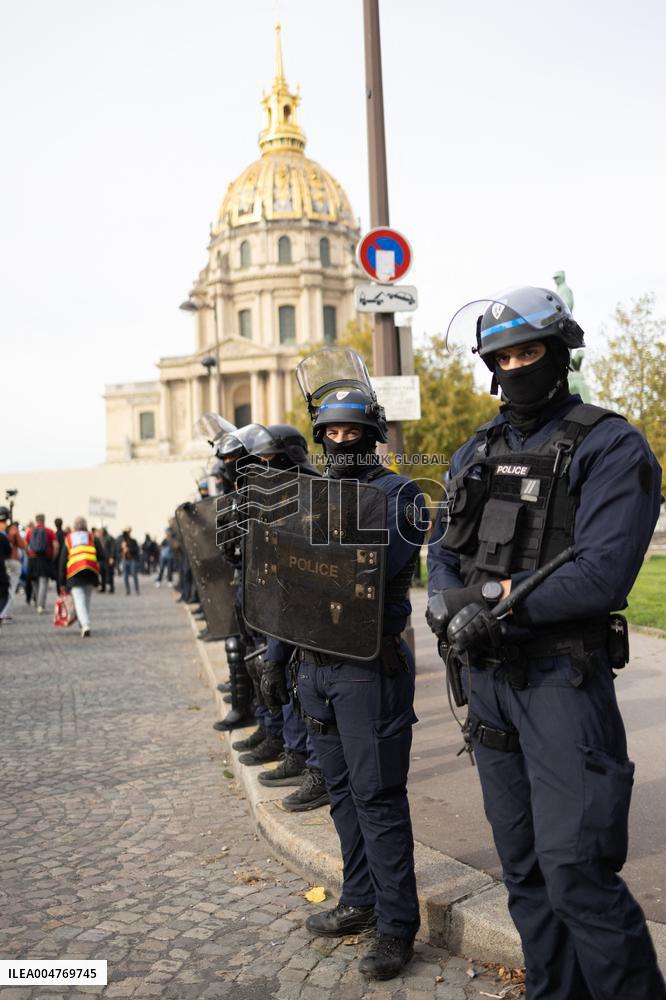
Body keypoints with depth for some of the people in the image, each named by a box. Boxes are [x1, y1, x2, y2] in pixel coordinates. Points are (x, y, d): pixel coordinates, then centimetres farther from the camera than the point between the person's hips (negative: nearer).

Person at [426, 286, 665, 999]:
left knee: (575, 873, -8)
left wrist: (500, 594, -15)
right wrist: (448, 603, -13)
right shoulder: (476, 453, 12)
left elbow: (602, 575, -19)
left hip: (563, 678, -6)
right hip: (486, 675, 7)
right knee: (523, 870, 16)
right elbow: (443, 553, 8)